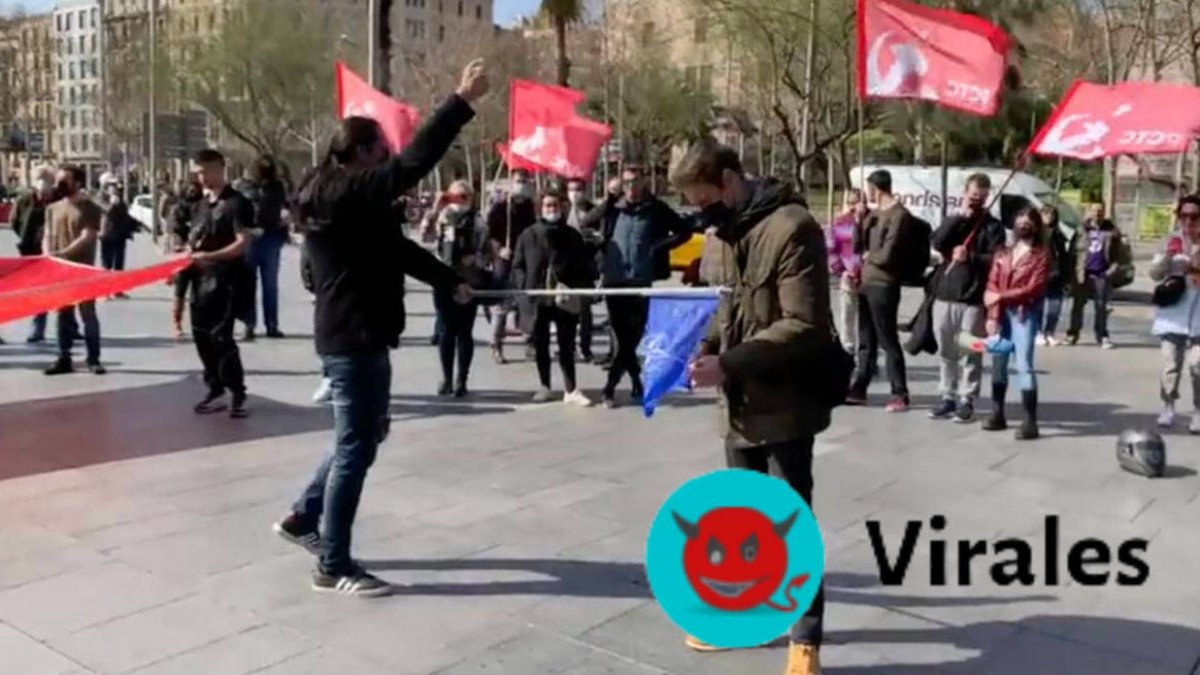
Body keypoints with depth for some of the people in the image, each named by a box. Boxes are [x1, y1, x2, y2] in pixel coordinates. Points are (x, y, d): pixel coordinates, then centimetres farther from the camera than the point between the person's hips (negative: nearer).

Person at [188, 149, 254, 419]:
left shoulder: (237, 203, -7)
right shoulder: (201, 204, 16)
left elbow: (242, 243, -16)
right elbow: (194, 239, 22)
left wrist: (209, 256, -25)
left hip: (225, 279, -8)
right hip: (201, 278, 8)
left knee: (221, 336, -11)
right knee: (201, 335, 10)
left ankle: (238, 394, -2)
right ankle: (216, 391, 22)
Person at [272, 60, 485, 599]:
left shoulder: (333, 198, 15)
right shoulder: (353, 192, -16)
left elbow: (395, 246, 23)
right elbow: (415, 161, -27)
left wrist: (449, 282, 29)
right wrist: (463, 101, -22)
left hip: (347, 333, 11)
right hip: (356, 337, -11)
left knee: (366, 433, 22)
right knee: (356, 445, -3)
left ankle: (304, 518, 31)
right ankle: (333, 567, 6)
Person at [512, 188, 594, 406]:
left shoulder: (572, 235, 6)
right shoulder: (528, 235, 4)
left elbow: (583, 267, 6)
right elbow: (518, 265, 5)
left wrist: (576, 288, -8)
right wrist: (524, 287, -10)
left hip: (565, 299, 0)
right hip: (537, 298, 1)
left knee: (567, 346, 2)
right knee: (540, 345, 10)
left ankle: (571, 390, 5)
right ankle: (545, 386, 22)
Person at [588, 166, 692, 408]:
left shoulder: (656, 209, 1)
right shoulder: (612, 208, 5)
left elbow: (685, 231, 5)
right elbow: (585, 224, 6)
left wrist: (660, 246, -6)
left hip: (640, 281, -2)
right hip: (613, 281, 2)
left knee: (632, 336, 1)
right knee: (622, 336, 5)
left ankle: (610, 387, 11)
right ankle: (636, 382, 19)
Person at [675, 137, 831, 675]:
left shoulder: (791, 228, -17)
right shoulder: (725, 234, 11)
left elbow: (804, 326, -22)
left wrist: (728, 365, -25)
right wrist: (705, 349, -1)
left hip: (783, 406, -8)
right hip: (740, 405, 8)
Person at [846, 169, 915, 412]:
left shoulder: (899, 215, -14)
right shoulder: (875, 212, 14)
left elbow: (886, 256, -20)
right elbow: (858, 246, 14)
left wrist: (868, 256, -1)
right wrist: (858, 221, 1)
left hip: (883, 286, -9)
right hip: (866, 283, 9)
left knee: (888, 341, -5)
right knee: (866, 341, 14)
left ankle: (900, 395, 2)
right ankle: (859, 389, 21)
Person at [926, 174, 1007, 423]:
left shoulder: (993, 226, 4)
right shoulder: (953, 219, 15)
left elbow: (996, 261, -9)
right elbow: (936, 243, -6)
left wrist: (970, 257, -21)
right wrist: (959, 217, -9)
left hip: (974, 299, -4)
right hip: (944, 295, 4)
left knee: (969, 353, -1)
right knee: (946, 351, 10)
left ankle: (966, 400, 6)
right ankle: (946, 396, 19)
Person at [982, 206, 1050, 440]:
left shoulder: (1041, 255, -1)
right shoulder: (1002, 253, 12)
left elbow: (1034, 289, -12)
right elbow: (992, 285, 4)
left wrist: (1002, 297, -16)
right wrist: (992, 315, -7)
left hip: (1025, 314, -5)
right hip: (1001, 313, 5)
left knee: (1024, 364, -11)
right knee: (998, 361, 9)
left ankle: (1030, 421, -10)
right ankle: (998, 413, 20)